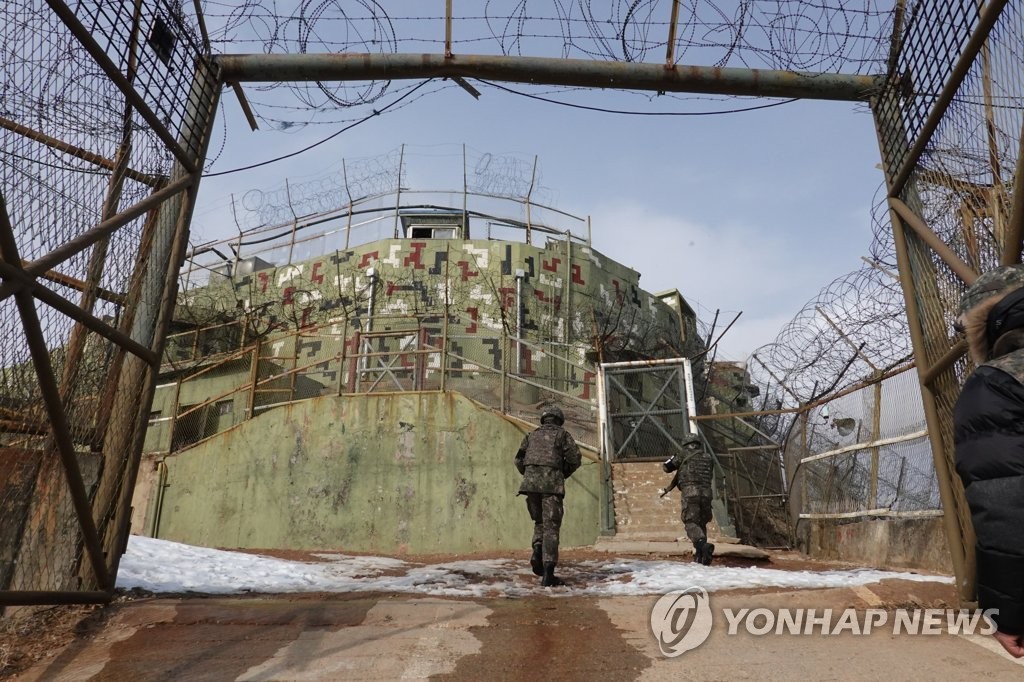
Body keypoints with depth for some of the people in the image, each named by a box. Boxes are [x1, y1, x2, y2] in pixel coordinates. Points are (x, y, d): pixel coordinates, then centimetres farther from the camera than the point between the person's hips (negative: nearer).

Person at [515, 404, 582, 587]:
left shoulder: (532, 435, 21)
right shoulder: (562, 434, 11)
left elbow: (519, 460, 13)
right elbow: (575, 458, 1)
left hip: (530, 483, 3)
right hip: (552, 484, -3)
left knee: (540, 522, 21)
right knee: (551, 527, -2)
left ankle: (537, 552, -4)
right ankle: (548, 574, -9)